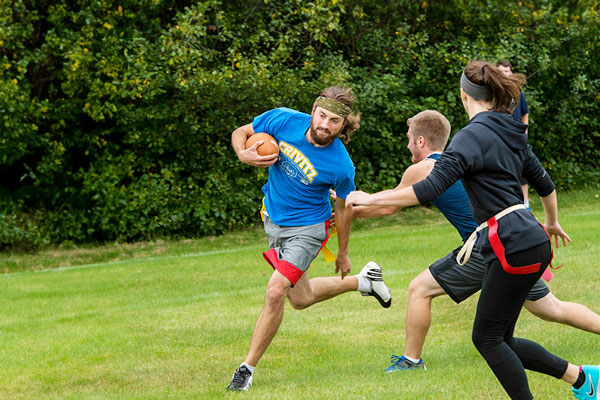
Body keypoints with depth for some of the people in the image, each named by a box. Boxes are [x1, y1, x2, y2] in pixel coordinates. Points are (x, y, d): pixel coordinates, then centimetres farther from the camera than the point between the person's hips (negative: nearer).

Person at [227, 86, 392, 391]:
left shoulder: (341, 166, -26)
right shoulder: (284, 120, -19)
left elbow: (344, 207, -8)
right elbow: (241, 132, -3)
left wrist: (342, 253, 4)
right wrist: (243, 154, -27)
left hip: (307, 228, -6)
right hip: (273, 221, 6)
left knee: (275, 292, -21)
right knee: (301, 298, 20)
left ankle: (247, 369, -7)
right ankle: (363, 282, 45)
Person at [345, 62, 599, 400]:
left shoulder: (473, 135, -12)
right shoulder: (511, 134, 15)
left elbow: (430, 189, -21)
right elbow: (545, 184, 26)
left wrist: (370, 199, -15)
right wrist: (552, 223, 45)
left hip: (514, 246, -9)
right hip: (533, 243, 9)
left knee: (487, 337, 0)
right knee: (500, 339, 14)